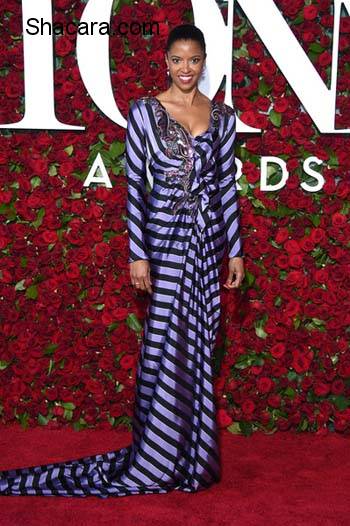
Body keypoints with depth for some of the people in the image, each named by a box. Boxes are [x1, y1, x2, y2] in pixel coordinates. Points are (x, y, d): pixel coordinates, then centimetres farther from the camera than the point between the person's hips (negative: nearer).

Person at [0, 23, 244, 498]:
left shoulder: (223, 116, 7)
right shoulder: (144, 112, -4)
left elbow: (227, 184, 9)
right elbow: (134, 183, -6)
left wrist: (235, 249, 7)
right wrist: (137, 253, -10)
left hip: (209, 237, 4)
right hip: (166, 235, -4)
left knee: (198, 342, 10)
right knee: (166, 343, 0)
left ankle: (189, 448, 25)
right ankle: (159, 454, 15)